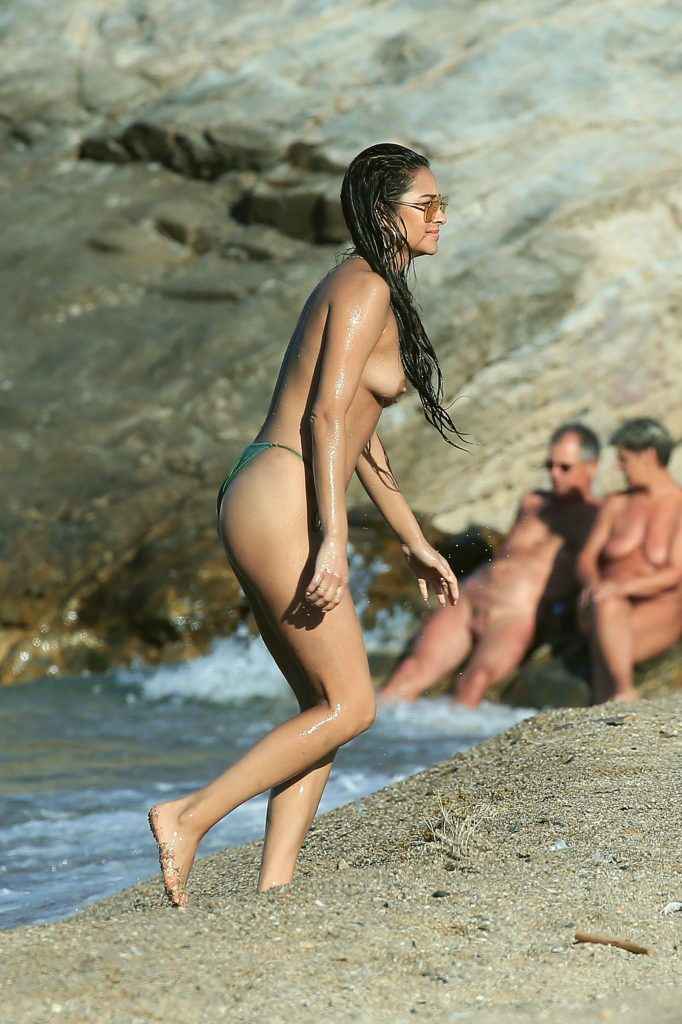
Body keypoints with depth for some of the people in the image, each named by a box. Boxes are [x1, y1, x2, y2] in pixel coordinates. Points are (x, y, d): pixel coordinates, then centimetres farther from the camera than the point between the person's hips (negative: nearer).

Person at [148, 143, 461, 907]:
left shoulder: (371, 291, 22)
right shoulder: (365, 286, -9)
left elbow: (359, 436, 27)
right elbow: (326, 415, -18)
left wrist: (415, 543, 28)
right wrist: (333, 541, -23)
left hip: (259, 507, 10)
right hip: (280, 507, -10)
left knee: (324, 706, 10)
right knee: (350, 708, -6)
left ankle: (273, 887, 6)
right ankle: (190, 817, -8)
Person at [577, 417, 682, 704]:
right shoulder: (617, 504, 13)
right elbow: (586, 560, 9)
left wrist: (624, 587, -27)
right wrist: (594, 584, -16)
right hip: (606, 602, 4)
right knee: (606, 608, -34)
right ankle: (624, 696, -41)